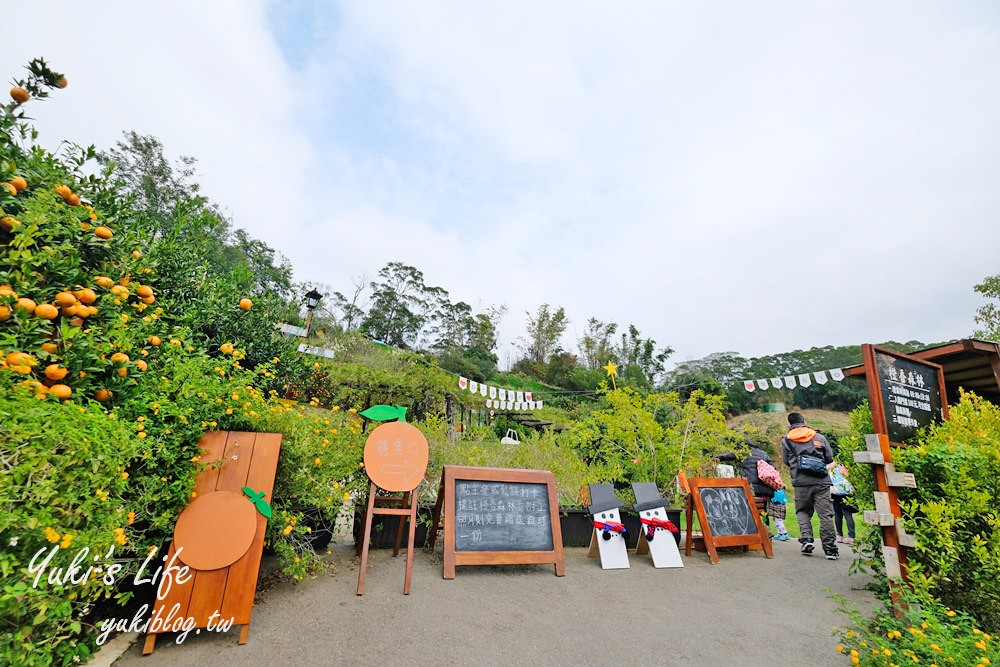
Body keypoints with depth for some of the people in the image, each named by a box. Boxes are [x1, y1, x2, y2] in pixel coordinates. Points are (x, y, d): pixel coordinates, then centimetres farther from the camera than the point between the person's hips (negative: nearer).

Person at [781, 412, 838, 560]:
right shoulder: (819, 437, 8)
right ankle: (830, 549, 4)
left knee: (803, 511, 15)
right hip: (822, 481, 1)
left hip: (801, 482, -1)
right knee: (825, 514, 4)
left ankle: (806, 539, -2)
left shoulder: (786, 440, 5)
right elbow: (829, 458, 12)